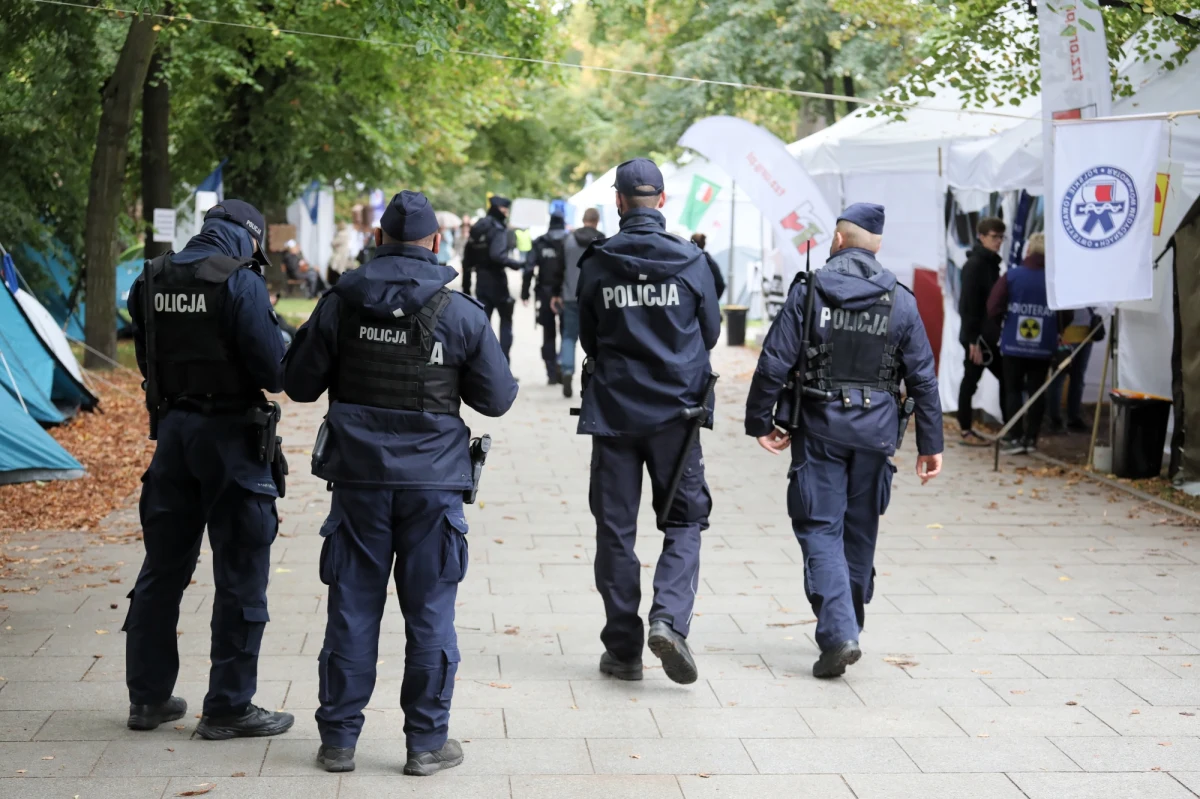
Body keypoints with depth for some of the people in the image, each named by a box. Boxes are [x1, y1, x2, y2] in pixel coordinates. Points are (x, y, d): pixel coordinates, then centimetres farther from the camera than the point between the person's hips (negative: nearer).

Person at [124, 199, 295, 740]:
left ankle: (148, 697, 25)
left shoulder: (151, 281, 5)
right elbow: (274, 369, -16)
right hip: (229, 436, -6)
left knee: (163, 567, 16)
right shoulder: (241, 283, -15)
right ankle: (228, 707, 9)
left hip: (173, 430, 6)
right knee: (241, 576, 4)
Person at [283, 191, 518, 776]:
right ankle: (427, 743, 11)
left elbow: (298, 383, 3)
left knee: (353, 608, 8)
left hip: (359, 478, 1)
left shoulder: (340, 304, -2)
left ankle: (338, 739, 14)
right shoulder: (462, 314, -4)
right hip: (432, 482, -1)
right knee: (429, 613, 6)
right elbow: (498, 398, 2)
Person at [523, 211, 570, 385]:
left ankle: (552, 372, 7)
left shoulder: (539, 243, 1)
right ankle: (562, 365, -6)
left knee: (548, 335, 10)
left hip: (545, 294, 1)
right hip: (566, 294, -1)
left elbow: (529, 269, -5)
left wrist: (525, 292, -1)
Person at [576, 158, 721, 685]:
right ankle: (669, 619, -12)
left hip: (613, 410, 0)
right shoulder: (690, 260, -4)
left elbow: (588, 340, 6)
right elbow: (711, 333, 7)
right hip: (675, 410, 0)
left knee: (615, 529, 8)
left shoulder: (596, 265, -3)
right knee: (684, 521, 10)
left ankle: (623, 649, 10)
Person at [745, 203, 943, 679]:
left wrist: (759, 421, 3)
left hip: (819, 429, -3)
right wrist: (930, 443, 9)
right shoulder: (900, 301, 2)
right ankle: (849, 628, 29)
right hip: (876, 430, 3)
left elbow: (774, 363, -8)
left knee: (820, 530, 0)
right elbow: (923, 377, 3)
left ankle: (838, 634, -15)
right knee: (861, 532, 16)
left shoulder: (808, 292, -6)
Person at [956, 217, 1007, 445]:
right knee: (971, 381, -1)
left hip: (990, 335, 9)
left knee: (1005, 377, 9)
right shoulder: (975, 265, -14)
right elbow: (968, 305, -18)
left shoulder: (991, 263, 13)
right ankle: (966, 431, 7)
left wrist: (999, 331, 14)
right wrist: (973, 340, -21)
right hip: (977, 336, -9)